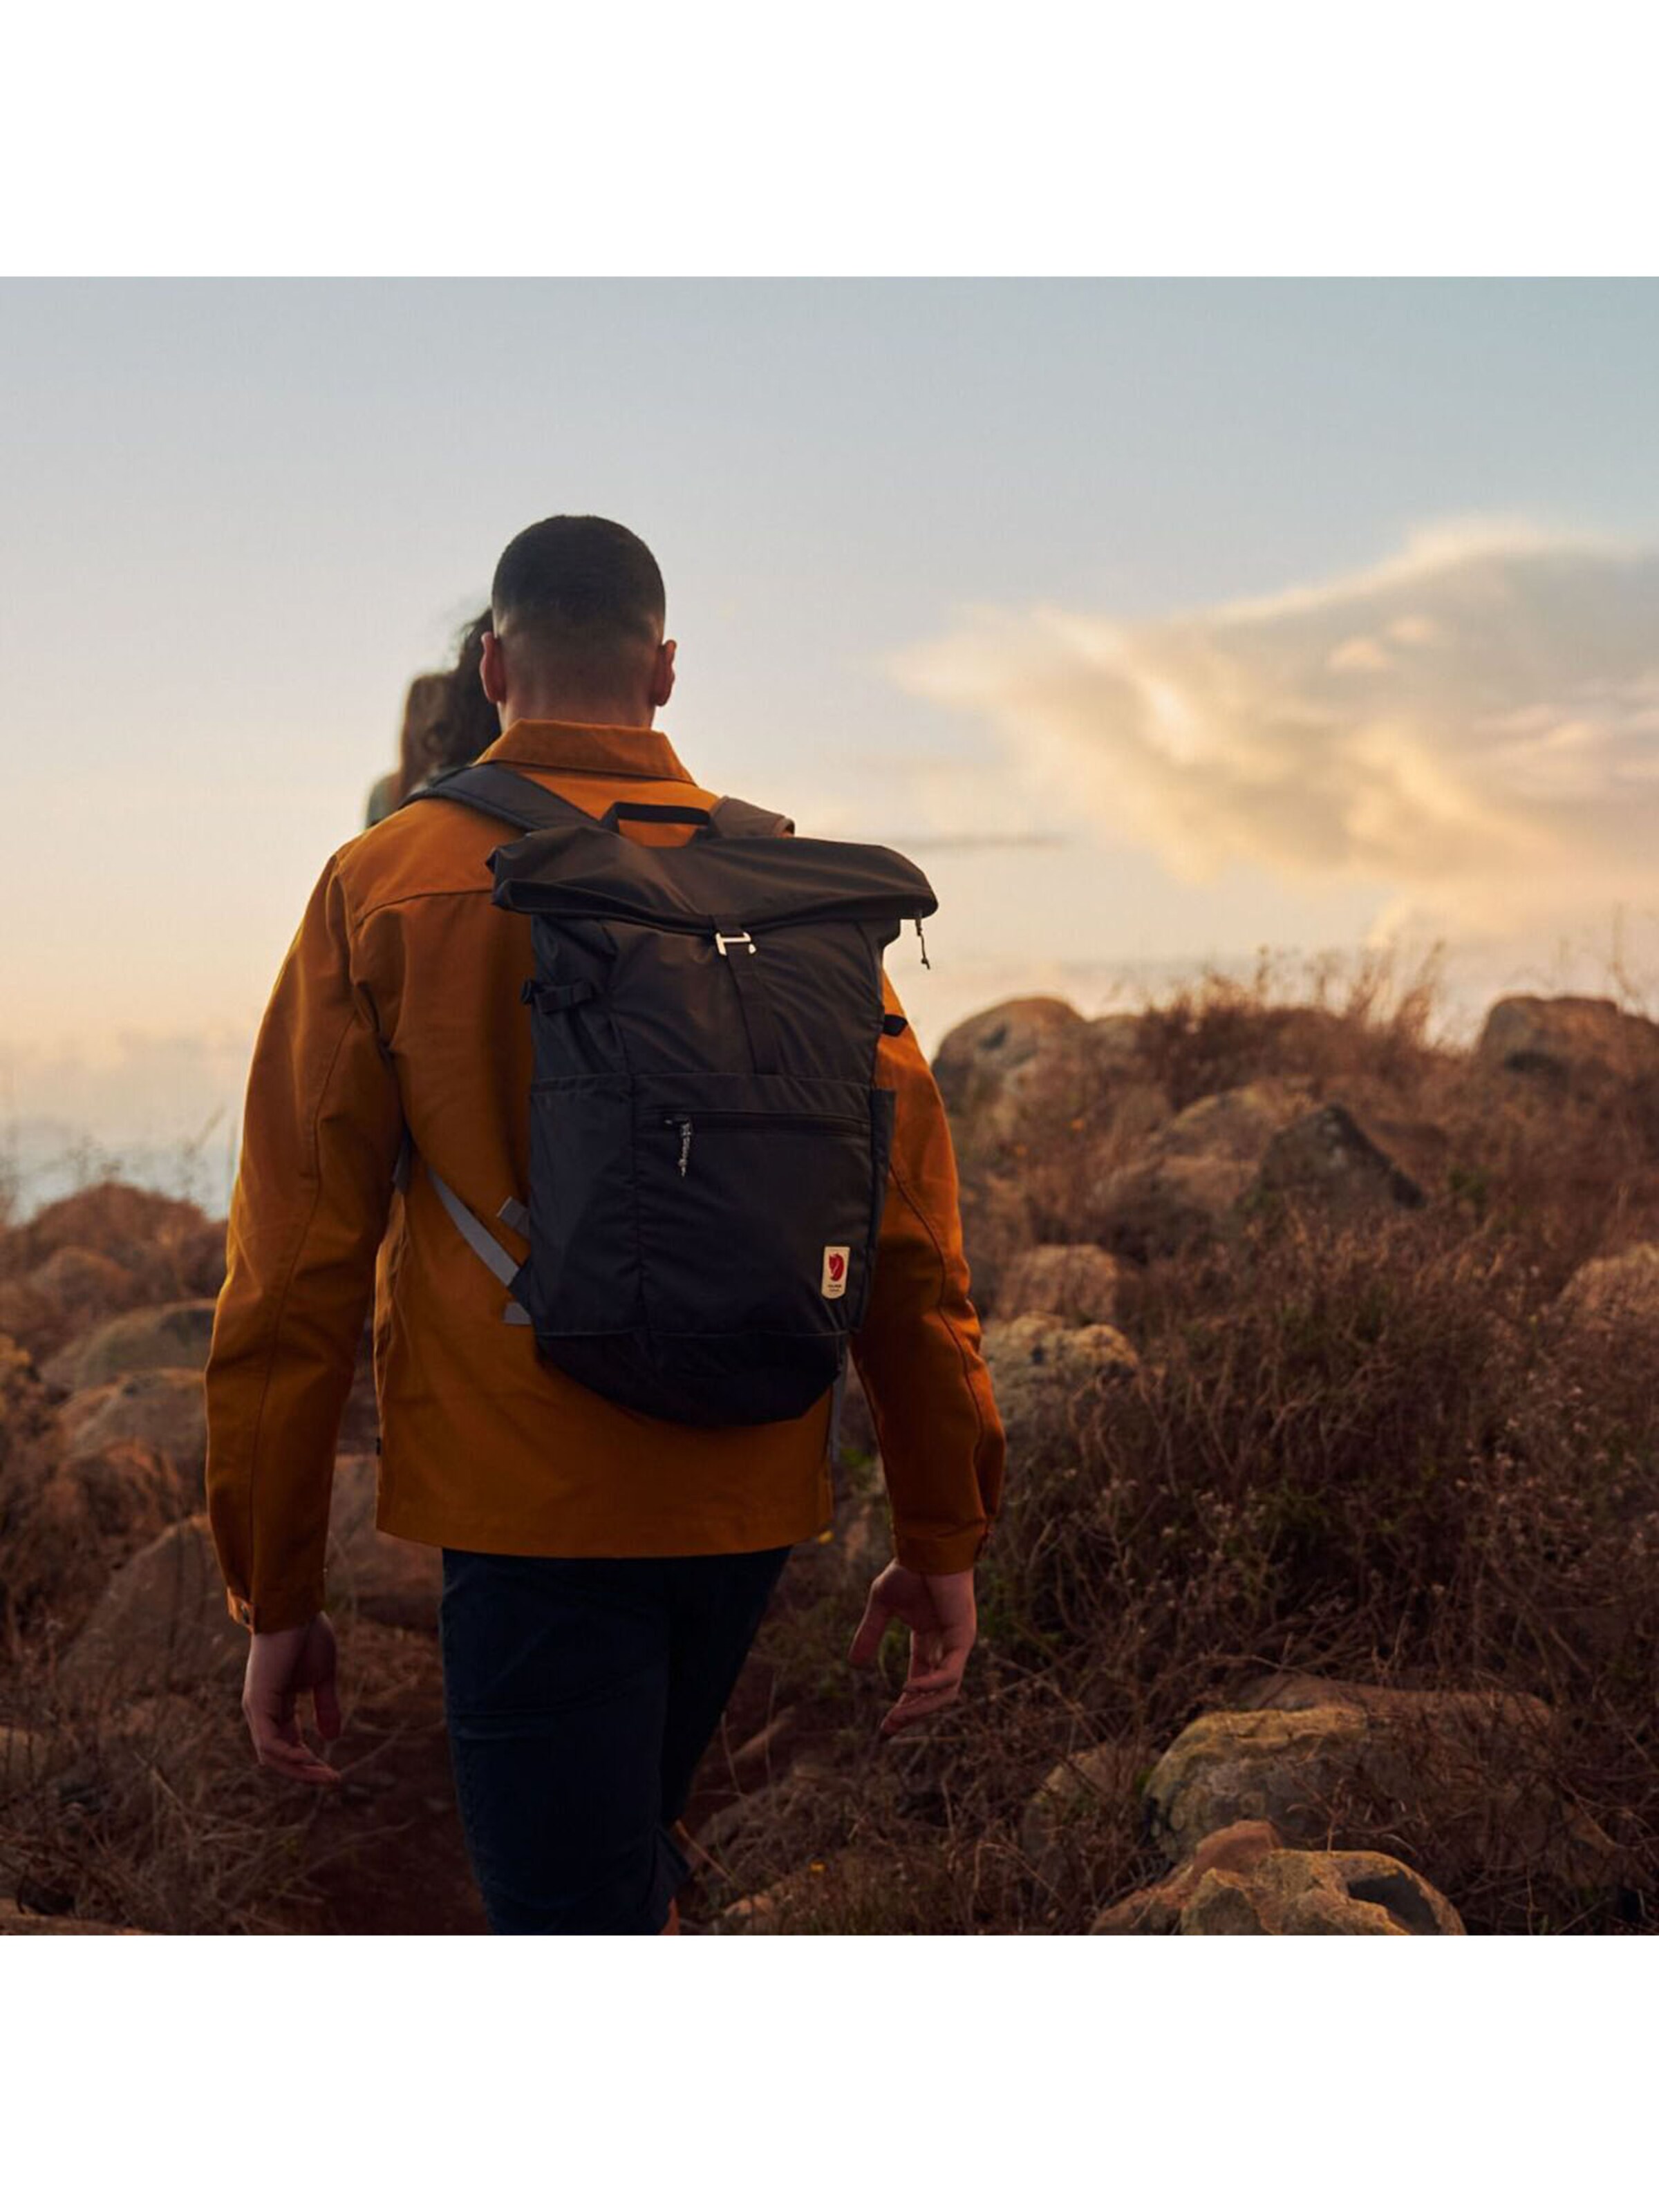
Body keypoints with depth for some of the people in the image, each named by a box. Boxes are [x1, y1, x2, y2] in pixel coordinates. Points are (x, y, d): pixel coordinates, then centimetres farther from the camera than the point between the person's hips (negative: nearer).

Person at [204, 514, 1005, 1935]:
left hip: (530, 1505, -4)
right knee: (628, 1850, 28)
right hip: (753, 1502, 4)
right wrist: (944, 1539, 9)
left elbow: (298, 1266, -5)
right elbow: (910, 1239, 1)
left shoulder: (385, 889, -3)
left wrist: (276, 1594, 2)